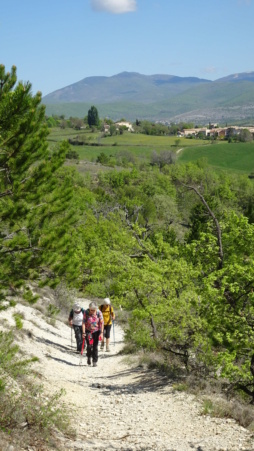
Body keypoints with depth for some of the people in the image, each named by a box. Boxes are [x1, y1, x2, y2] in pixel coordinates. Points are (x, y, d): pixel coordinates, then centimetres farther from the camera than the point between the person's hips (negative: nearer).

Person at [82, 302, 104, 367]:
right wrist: (83, 333, -17)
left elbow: (101, 323, -9)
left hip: (96, 331, 0)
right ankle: (89, 357, 20)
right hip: (88, 331, 0)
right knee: (89, 345, -9)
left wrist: (101, 333, -14)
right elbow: (83, 323, -13)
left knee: (95, 346, -4)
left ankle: (95, 361, 6)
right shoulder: (86, 312, -14)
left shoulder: (99, 313, -13)